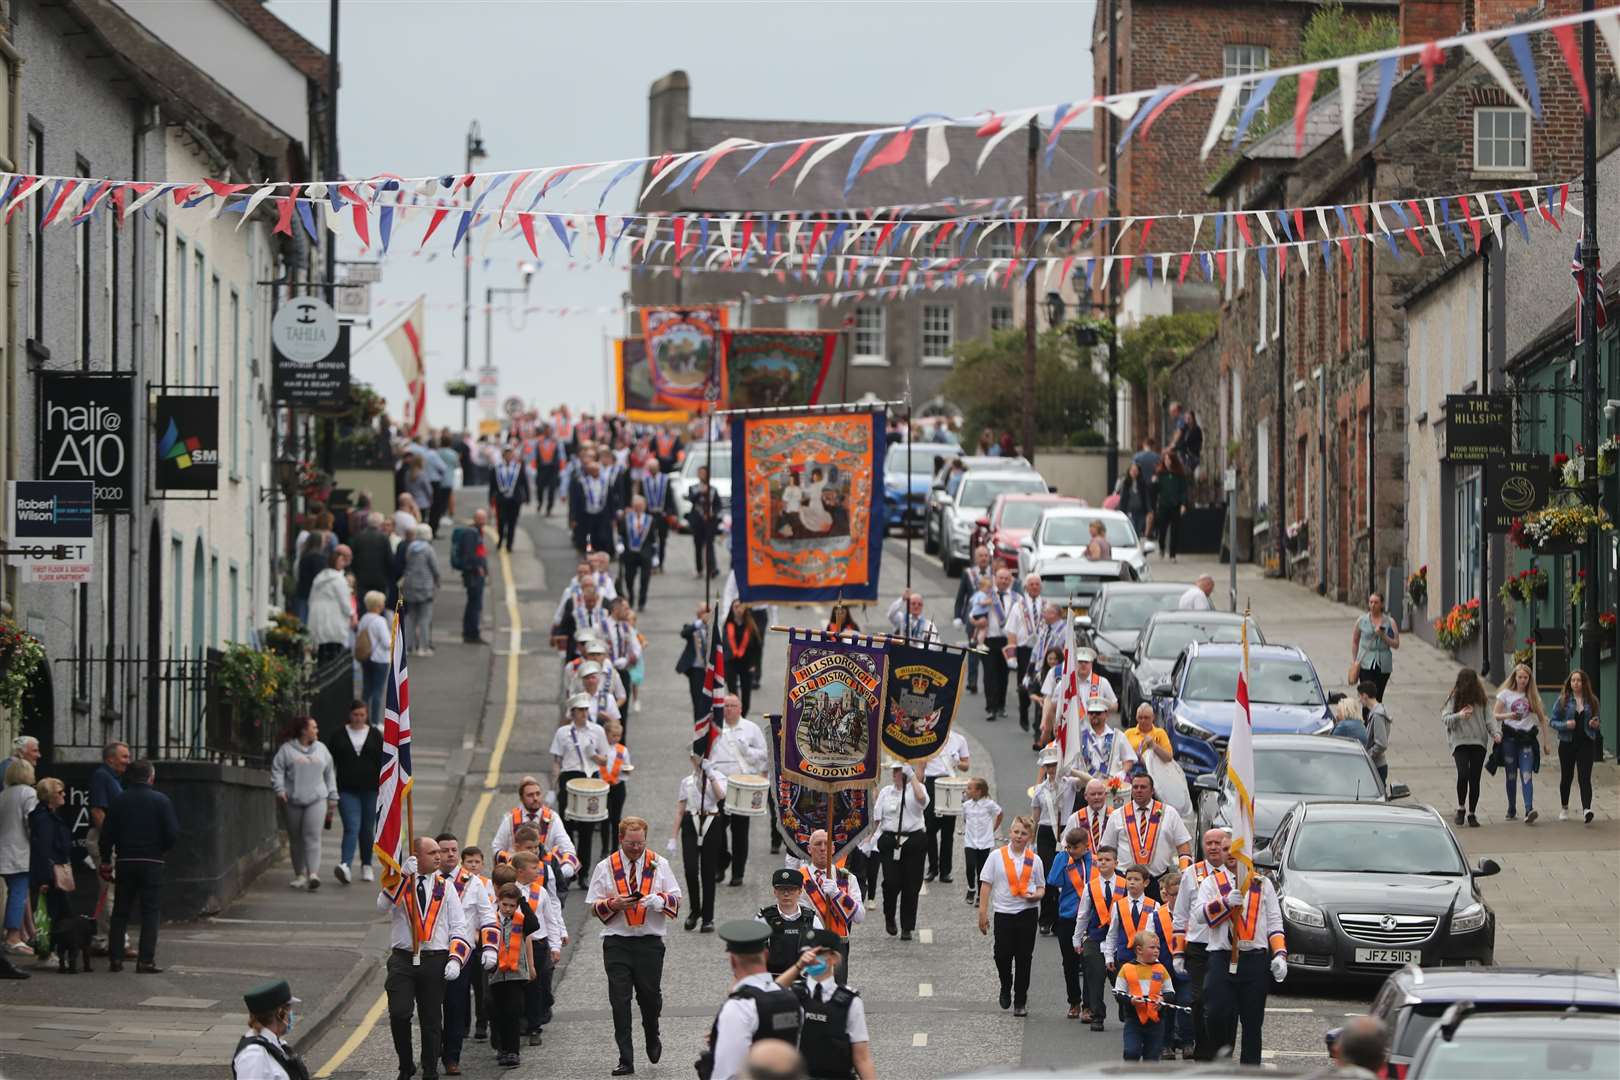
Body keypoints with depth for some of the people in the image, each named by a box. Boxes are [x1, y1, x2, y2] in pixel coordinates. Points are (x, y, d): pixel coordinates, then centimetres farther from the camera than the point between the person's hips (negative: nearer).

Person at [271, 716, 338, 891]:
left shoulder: (322, 749, 15)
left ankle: (313, 874, -22)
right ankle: (300, 875, 17)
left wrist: (332, 798, 17)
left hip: (317, 800, 1)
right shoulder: (286, 750, 4)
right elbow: (277, 770, 0)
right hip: (293, 801, -1)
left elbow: (329, 774, 19)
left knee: (313, 836, -14)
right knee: (296, 839, 5)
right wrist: (279, 789, -15)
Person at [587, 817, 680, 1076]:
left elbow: (676, 901, 6)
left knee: (650, 996, 4)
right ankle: (625, 1060, -3)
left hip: (650, 942, 0)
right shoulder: (605, 868, 5)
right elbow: (595, 907, 6)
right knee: (620, 1000, -6)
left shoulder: (659, 865, 7)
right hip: (617, 944, 0)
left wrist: (659, 900, -16)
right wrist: (613, 904, -15)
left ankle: (652, 1040, 36)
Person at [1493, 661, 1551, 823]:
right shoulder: (1506, 694, 5)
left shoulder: (1533, 696, 11)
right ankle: (1512, 809, 18)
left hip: (1527, 738, 0)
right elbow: (1495, 715, 1)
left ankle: (1529, 810, -25)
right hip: (1510, 738, 0)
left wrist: (1545, 743, 10)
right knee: (1511, 776, 5)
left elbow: (1542, 719, 14)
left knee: (1527, 775, -13)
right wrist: (1509, 716, -19)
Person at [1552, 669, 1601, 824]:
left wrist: (1595, 724, -8)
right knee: (1566, 777, 13)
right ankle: (1564, 808, 32)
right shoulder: (1563, 700, -2)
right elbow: (1553, 721, 0)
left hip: (1586, 743, 0)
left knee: (1585, 777, -13)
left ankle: (1586, 809, -25)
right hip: (1567, 743, 0)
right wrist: (1565, 725, -19)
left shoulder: (1591, 700, 3)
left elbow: (1597, 719, 16)